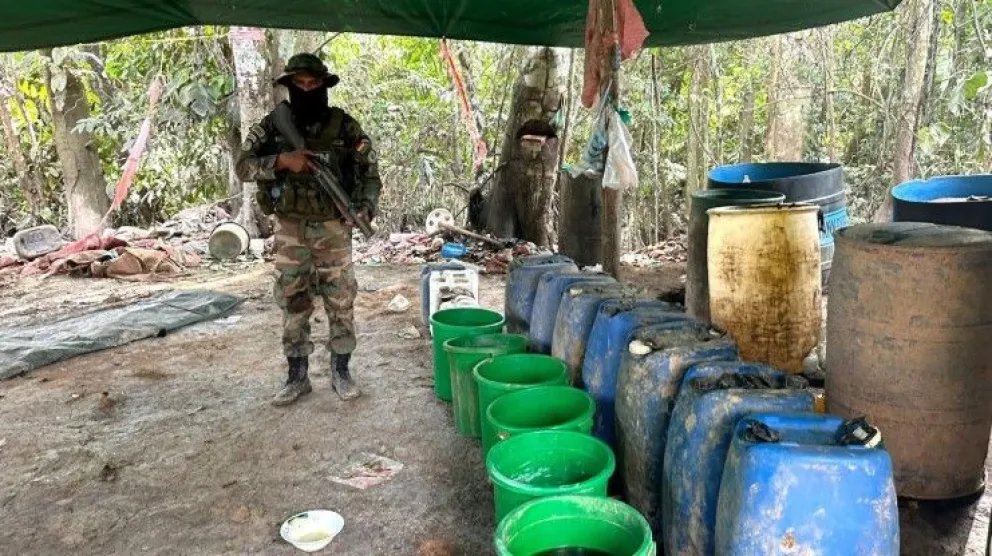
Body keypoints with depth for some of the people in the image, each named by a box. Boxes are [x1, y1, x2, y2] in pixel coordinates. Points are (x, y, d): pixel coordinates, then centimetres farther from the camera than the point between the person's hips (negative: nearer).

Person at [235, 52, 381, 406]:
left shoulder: (344, 127, -4)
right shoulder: (272, 126, -1)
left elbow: (369, 171, 0)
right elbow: (242, 165, -6)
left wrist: (365, 206, -18)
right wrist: (281, 160, -22)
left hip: (333, 229, -1)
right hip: (290, 230, 1)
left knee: (341, 302, 4)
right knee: (293, 304, 7)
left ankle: (341, 372, 18)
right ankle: (297, 377, 18)